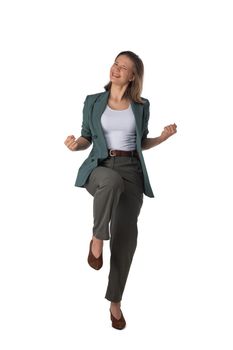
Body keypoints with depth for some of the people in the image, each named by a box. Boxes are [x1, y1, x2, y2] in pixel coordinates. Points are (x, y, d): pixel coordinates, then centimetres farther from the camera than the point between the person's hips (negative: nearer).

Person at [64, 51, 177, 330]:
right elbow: (87, 139, 11)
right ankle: (97, 238, -18)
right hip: (100, 168, -1)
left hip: (131, 171, 1)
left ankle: (115, 301, 9)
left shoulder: (141, 106, 8)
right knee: (112, 181, -41)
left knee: (125, 235, -7)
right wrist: (75, 144, -11)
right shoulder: (93, 101, 6)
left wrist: (163, 137, -1)